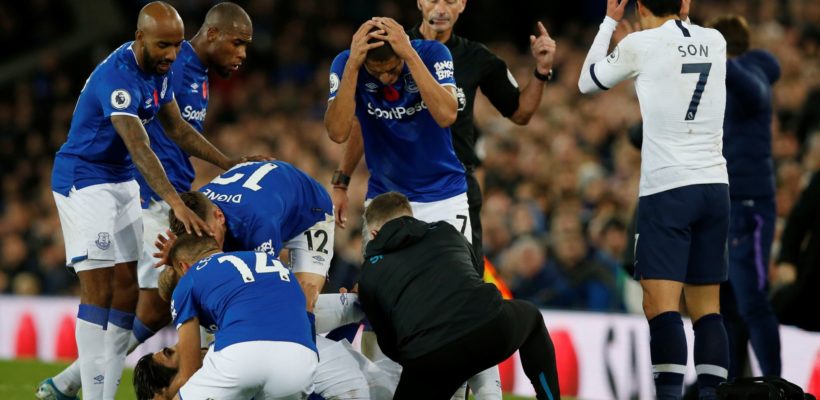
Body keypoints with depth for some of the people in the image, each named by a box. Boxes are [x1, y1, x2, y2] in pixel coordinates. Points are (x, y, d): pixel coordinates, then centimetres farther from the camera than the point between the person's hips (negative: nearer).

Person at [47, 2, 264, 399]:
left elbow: (177, 129, 12)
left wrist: (230, 165, 4)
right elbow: (140, 149, -37)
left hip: (123, 184, 9)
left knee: (126, 290, 6)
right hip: (84, 182, -9)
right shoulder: (117, 77, -27)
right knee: (99, 291, -12)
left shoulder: (159, 69, 1)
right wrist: (177, 205, -46)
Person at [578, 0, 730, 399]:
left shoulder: (639, 44, -4)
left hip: (666, 189, -5)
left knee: (661, 306, -10)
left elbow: (587, 82, 13)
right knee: (707, 308, 7)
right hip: (714, 186, 5)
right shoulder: (714, 41, 9)